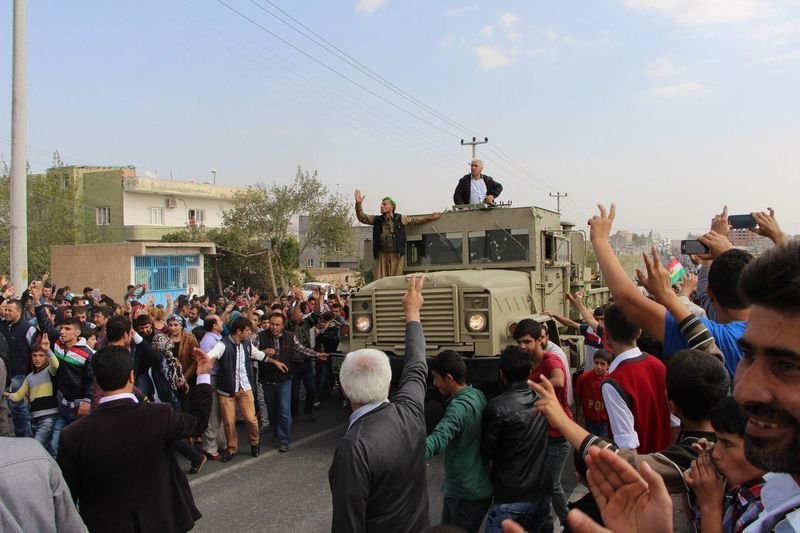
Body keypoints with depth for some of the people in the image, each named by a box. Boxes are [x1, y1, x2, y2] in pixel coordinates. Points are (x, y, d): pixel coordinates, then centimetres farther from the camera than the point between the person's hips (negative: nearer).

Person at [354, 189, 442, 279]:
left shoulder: (400, 219, 6)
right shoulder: (376, 219, 9)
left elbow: (415, 220, 15)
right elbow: (362, 218, 5)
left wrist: (430, 217, 15)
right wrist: (358, 204, -9)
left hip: (396, 255, -1)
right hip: (381, 254, 1)